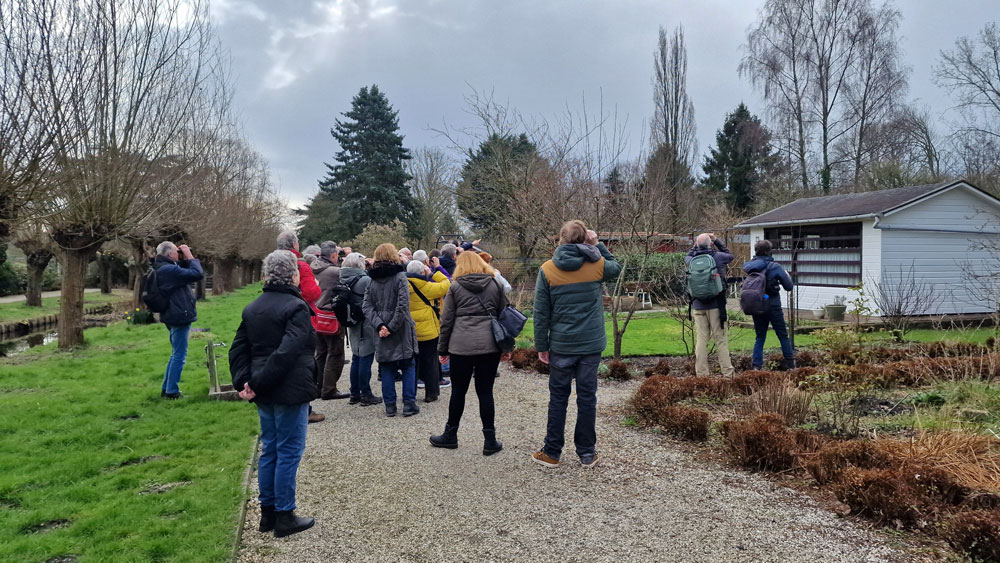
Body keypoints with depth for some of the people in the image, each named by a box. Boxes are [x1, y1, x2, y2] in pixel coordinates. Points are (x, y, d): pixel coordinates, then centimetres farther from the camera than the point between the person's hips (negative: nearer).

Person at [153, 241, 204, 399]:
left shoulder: (163, 268, 10)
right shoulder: (169, 269, -22)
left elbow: (186, 273, 20)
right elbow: (197, 273, -25)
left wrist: (184, 260, 4)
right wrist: (190, 257, -12)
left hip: (175, 316, 11)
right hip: (179, 316, -11)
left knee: (176, 354, 20)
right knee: (179, 355, -2)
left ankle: (166, 389, 27)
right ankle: (172, 391, 4)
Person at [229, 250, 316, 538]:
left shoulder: (253, 308, 10)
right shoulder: (295, 307, -16)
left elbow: (238, 348, 6)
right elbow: (287, 352, -25)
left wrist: (243, 381, -2)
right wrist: (258, 383, -19)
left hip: (265, 394, 8)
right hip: (290, 391, -8)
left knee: (269, 450, 17)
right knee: (288, 452, 2)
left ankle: (267, 512, 26)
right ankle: (284, 516, 11)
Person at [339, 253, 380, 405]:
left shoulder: (343, 281, 6)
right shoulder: (365, 280, -16)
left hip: (353, 325, 8)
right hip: (366, 325, -8)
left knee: (356, 358, 15)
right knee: (366, 358, -1)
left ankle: (354, 394, 21)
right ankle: (366, 395, 4)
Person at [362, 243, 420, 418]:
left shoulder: (372, 280, 6)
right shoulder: (400, 276, -8)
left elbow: (367, 306, -2)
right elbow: (403, 305, -18)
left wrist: (379, 325, -10)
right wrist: (392, 327, -13)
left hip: (382, 332, 4)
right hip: (401, 332, -4)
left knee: (387, 370, 10)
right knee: (408, 367, 7)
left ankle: (390, 406, 12)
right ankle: (409, 404, 7)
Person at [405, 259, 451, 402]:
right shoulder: (426, 287, -14)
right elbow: (446, 284, -5)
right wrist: (432, 274, 3)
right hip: (428, 331, -4)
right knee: (430, 361, 7)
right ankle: (431, 393, 12)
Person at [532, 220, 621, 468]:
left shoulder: (547, 270, -5)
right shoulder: (597, 265, -4)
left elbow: (541, 312, -3)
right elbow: (616, 268, 21)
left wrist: (541, 346, 4)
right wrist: (597, 246, 13)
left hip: (561, 345, 0)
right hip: (591, 345, 1)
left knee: (558, 397, 10)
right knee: (587, 397, 8)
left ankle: (552, 453, 16)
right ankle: (587, 453, 16)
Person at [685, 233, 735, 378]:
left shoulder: (693, 260, 1)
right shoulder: (718, 257, -5)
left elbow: (687, 257, 25)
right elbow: (730, 255, 17)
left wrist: (695, 247, 22)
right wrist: (717, 241, 20)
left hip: (698, 305, 2)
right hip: (716, 305, -2)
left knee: (701, 339, 5)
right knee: (721, 339, 2)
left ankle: (701, 374, 5)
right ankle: (728, 373, 3)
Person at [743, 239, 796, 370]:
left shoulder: (748, 266, -4)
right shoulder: (775, 267, -11)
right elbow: (789, 286, -4)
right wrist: (787, 276, 16)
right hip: (773, 306, -3)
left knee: (760, 337, 13)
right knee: (783, 336, 11)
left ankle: (756, 365, 7)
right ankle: (790, 363, 17)